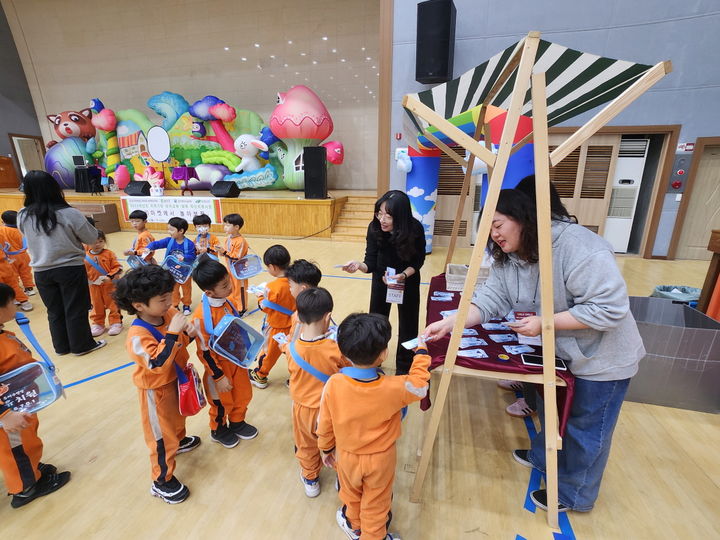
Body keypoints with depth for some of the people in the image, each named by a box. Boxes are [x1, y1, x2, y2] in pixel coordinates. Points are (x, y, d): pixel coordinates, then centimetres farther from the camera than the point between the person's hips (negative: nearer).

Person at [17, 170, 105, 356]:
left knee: (54, 311, 17)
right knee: (76, 309, 8)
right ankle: (82, 345, 19)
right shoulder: (70, 214, -17)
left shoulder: (22, 216, -5)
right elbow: (92, 238, -6)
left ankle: (62, 346, 30)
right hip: (71, 269, -4)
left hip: (41, 272, 4)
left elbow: (31, 239, 12)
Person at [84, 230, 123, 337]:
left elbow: (117, 268, -8)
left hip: (110, 285, -2)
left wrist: (109, 277, -20)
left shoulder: (109, 254, -6)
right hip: (95, 287, 2)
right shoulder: (85, 257, -3)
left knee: (113, 305, 7)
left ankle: (116, 322, 17)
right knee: (97, 307, 14)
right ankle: (98, 324, 27)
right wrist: (93, 280, -16)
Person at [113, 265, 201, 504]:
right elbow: (158, 363, -40)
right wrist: (172, 333, -44)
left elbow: (181, 342, 5)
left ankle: (180, 440, 60)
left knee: (177, 415, 32)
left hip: (176, 379, 7)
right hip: (156, 390, -7)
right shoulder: (138, 335, -31)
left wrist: (188, 332, -18)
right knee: (161, 435, 9)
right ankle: (162, 481, 28)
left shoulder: (170, 313, -12)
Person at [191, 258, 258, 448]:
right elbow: (204, 351, -22)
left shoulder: (226, 302, -8)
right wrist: (219, 377, -16)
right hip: (219, 365, -6)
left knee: (243, 394, 22)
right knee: (222, 403, 17)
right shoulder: (202, 316, -29)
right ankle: (218, 430, 46)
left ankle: (237, 422, 49)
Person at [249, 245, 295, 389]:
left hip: (276, 327, -4)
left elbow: (266, 308, -17)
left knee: (268, 351, 18)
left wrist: (260, 298, 1)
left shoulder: (273, 287, -27)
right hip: (292, 325, 4)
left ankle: (260, 377, 39)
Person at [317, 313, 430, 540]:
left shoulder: (333, 384, -28)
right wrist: (421, 352, 0)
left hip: (346, 455, 3)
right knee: (376, 503, 25)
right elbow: (419, 386, -10)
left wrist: (326, 448, 7)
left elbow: (324, 423, -12)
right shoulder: (393, 388, -32)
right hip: (380, 458, -2)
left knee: (351, 494, 32)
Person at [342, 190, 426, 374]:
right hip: (381, 278, 2)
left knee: (407, 324, 5)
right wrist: (359, 265, -45)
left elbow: (418, 260, -14)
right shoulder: (374, 228, -26)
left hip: (408, 279, -1)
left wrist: (403, 275, -31)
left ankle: (403, 368, 26)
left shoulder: (415, 229, -29)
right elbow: (371, 263, -24)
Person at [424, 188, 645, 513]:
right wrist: (448, 323, -27)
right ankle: (543, 457, 54)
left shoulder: (578, 247, -32)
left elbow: (610, 308, -31)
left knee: (585, 429, 12)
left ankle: (572, 495, 37)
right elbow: (489, 299, -15)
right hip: (561, 351, 7)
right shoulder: (508, 258, -9)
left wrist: (544, 322, -32)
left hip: (602, 358, -7)